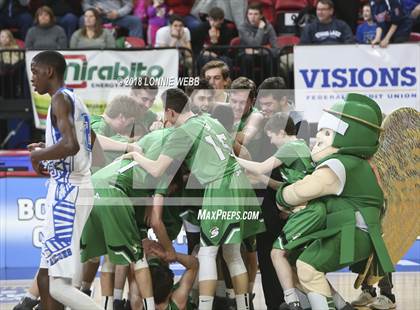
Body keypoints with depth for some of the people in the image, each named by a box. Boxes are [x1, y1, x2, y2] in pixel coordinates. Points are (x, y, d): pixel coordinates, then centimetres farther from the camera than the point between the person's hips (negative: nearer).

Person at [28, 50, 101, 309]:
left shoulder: (61, 99, -11)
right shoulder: (76, 102, 18)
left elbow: (71, 144, -27)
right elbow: (88, 148, 26)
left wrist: (38, 155, -11)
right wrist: (47, 154, 25)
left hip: (67, 193, -10)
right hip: (75, 189, 10)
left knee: (60, 285, -15)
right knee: (46, 278, 14)